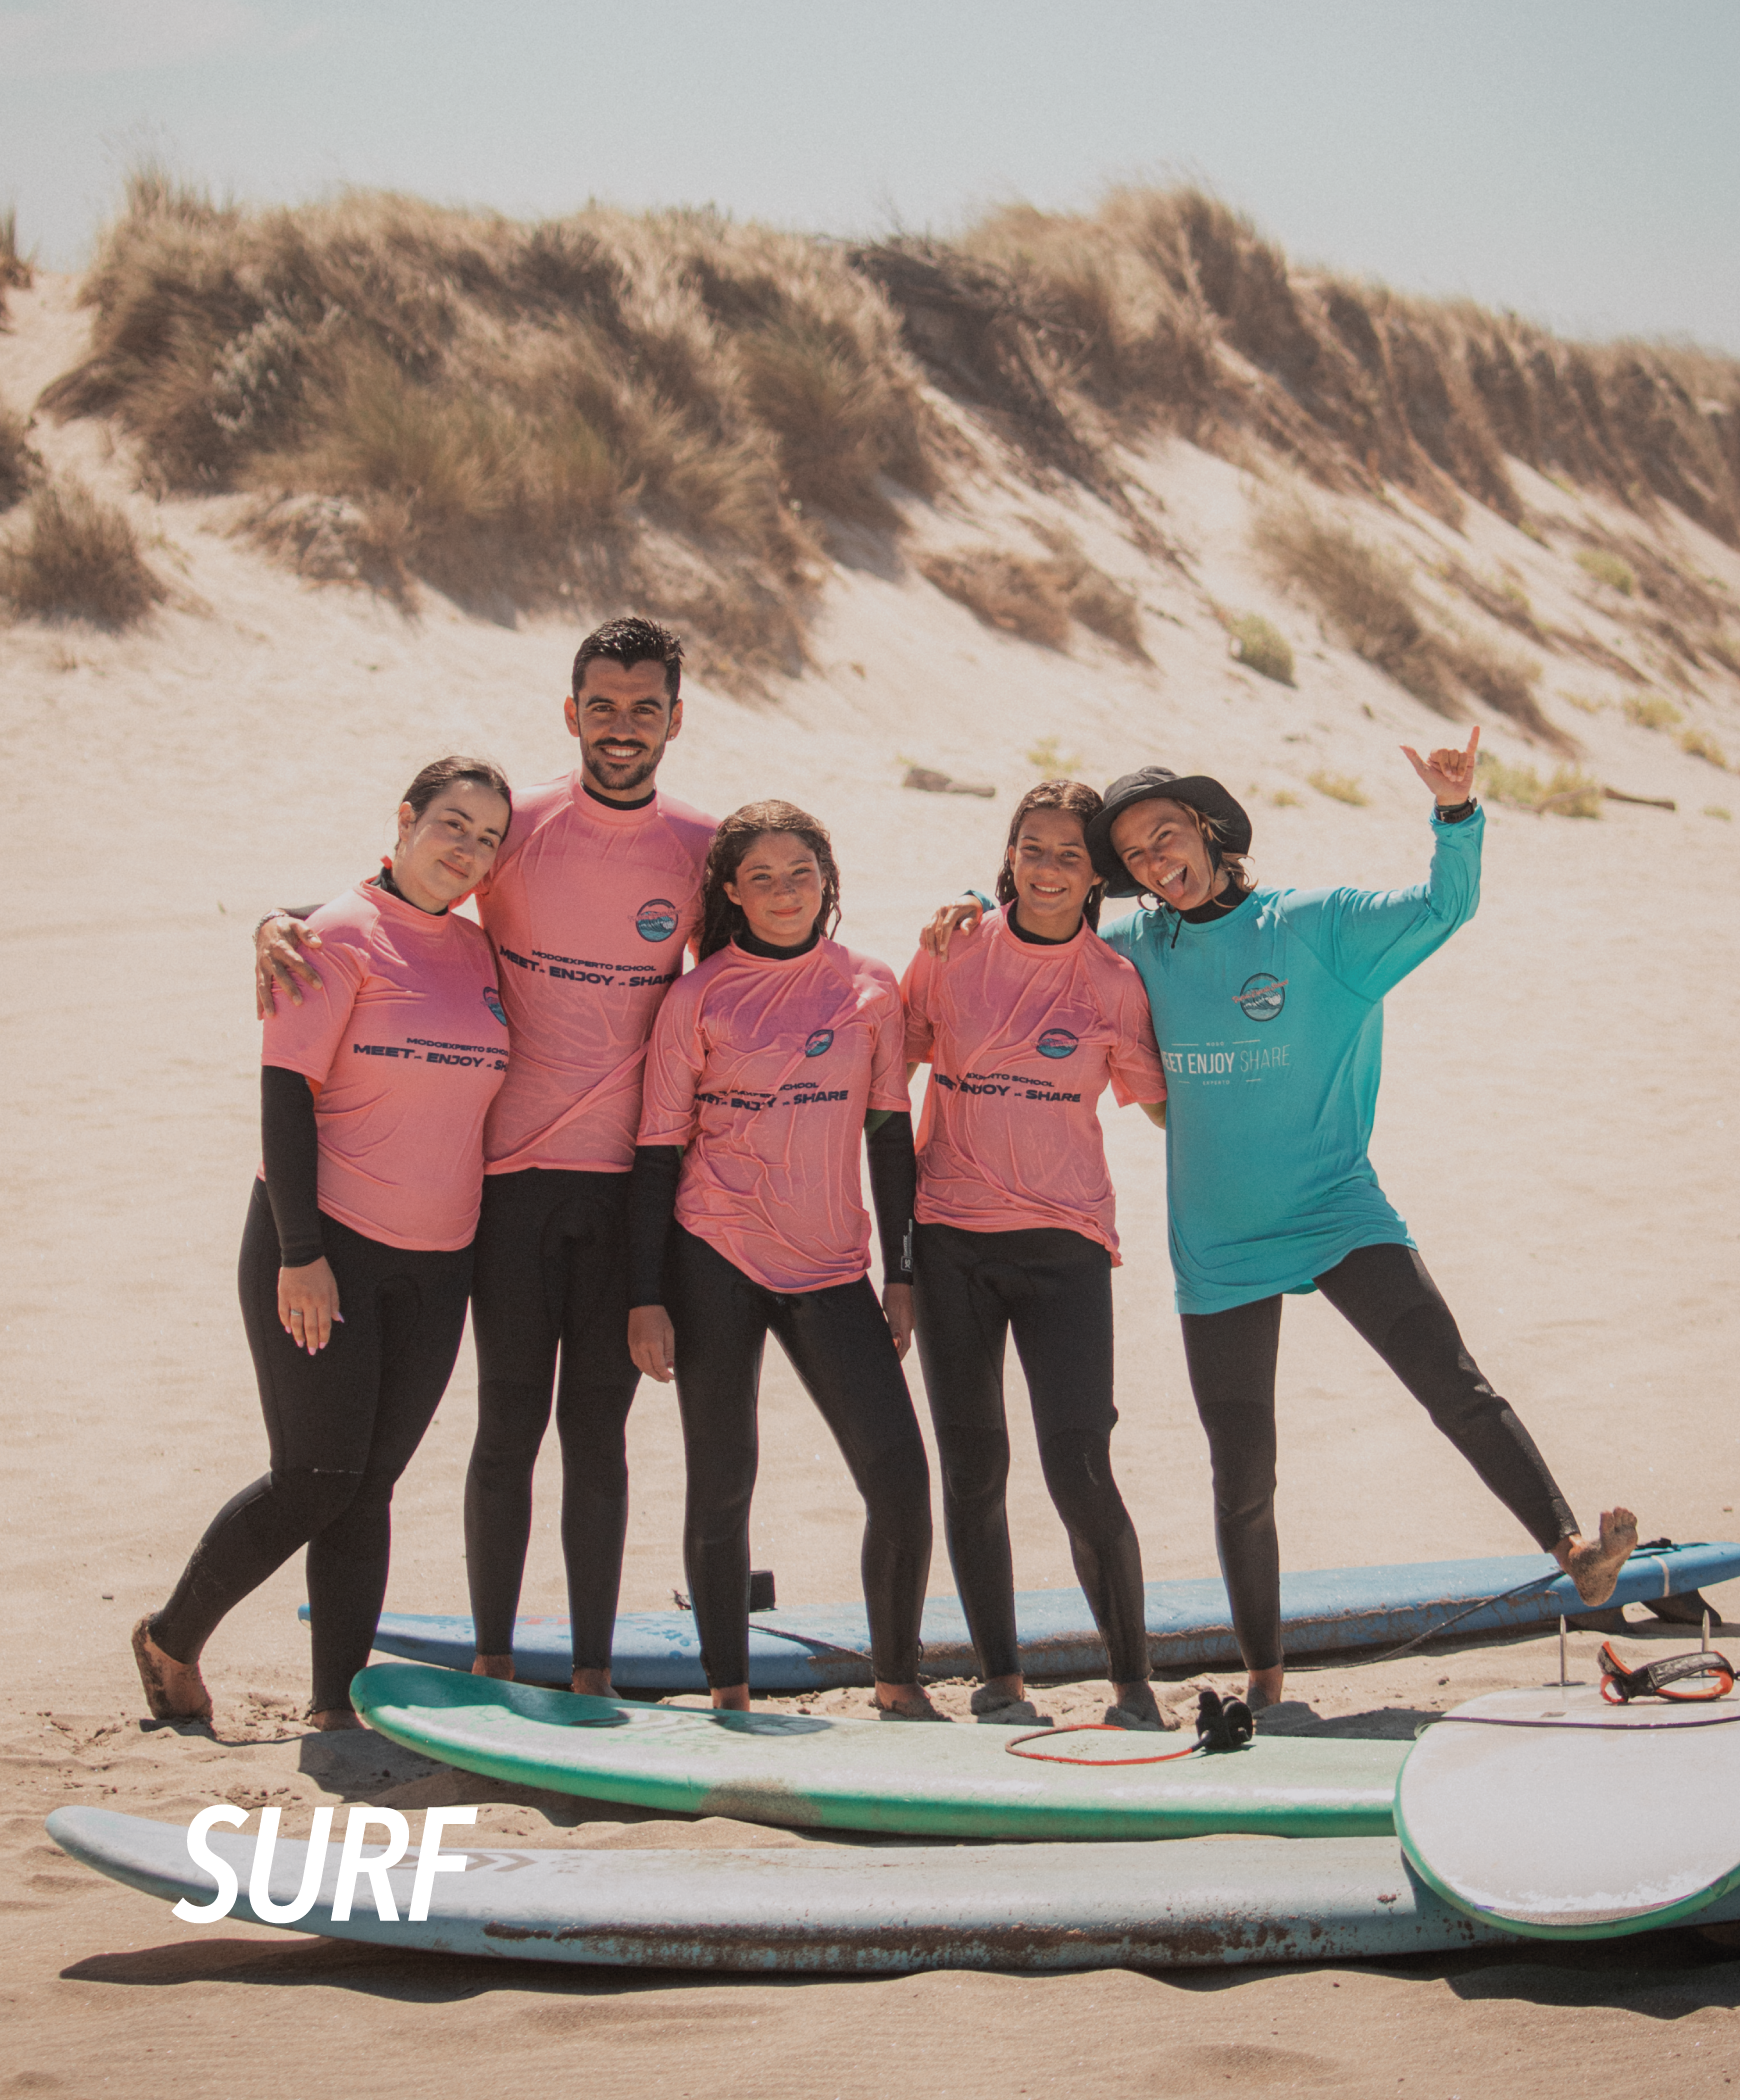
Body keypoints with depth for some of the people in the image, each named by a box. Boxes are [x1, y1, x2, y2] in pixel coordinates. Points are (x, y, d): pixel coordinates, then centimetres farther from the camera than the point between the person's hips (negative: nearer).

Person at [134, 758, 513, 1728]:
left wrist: (496, 1246, 18)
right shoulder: (343, 936, -9)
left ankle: (338, 1702, 10)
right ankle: (172, 1641, 16)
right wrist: (299, 1251, -18)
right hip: (323, 1249, -6)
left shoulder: (476, 952, 11)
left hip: (435, 1265, 6)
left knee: (368, 1486, 6)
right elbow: (286, 1093, -13)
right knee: (315, 1481, -5)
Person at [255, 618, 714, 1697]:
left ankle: (595, 1671, 13)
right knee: (510, 1421, 3)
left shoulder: (704, 848, 3)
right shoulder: (514, 828, -1)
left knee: (598, 1425, 6)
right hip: (516, 1166, -1)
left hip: (633, 1174, 1)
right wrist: (279, 924, -16)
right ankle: (493, 1662, 13)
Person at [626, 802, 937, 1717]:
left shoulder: (869, 988, 6)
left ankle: (897, 1683, 8)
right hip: (715, 1261, -2)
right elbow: (658, 1152, 0)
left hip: (831, 1265, 2)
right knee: (721, 1486, 3)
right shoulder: (698, 999, 0)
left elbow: (889, 1137, 10)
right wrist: (646, 1297, -5)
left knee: (899, 1474, -7)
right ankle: (728, 1696, 14)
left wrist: (900, 1274, 5)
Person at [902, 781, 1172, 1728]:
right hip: (950, 1233, 2)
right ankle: (999, 1678, 17)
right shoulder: (953, 953, 3)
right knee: (972, 1465, 5)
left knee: (1079, 1469, -11)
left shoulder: (1113, 984, 1)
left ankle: (1132, 1684, 3)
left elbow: (1163, 1104, 9)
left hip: (1063, 1238, -2)